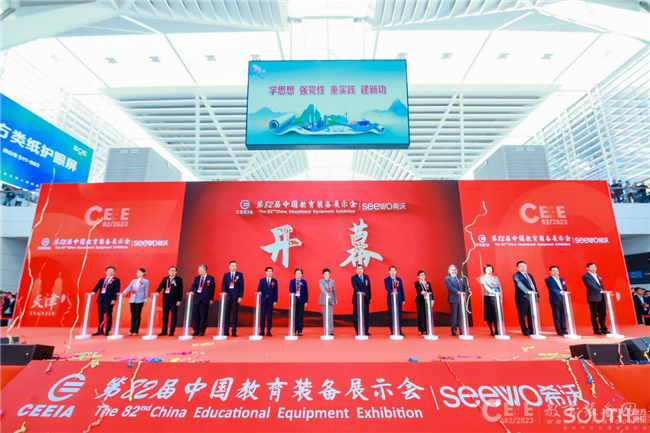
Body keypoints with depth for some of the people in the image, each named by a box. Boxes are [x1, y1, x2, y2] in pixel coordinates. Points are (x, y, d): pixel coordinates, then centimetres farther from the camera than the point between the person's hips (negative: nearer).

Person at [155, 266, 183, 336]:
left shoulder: (179, 279, -2)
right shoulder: (165, 279, 12)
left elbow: (180, 290, -6)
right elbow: (161, 286, 0)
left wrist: (179, 300, -11)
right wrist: (157, 292, -21)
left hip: (174, 300, -4)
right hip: (165, 299, 4)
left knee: (173, 316, 1)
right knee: (165, 315, 10)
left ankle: (171, 331, 8)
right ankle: (164, 331, 18)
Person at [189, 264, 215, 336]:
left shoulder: (211, 278, -2)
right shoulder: (196, 278, 11)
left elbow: (212, 289, -4)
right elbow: (193, 285, -3)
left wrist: (211, 299, -8)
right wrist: (191, 291, -24)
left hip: (205, 300, -4)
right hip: (196, 299, 4)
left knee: (203, 316, 2)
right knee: (195, 316, 8)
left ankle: (202, 331, 13)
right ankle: (196, 331, 19)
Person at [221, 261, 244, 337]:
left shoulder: (240, 274, 5)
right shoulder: (226, 275, 11)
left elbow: (242, 286, 1)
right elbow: (223, 285, 0)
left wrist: (240, 296, -7)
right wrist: (223, 292, -19)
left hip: (236, 297, -1)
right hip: (227, 296, 2)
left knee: (234, 314, 2)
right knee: (226, 314, 4)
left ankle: (234, 331, 7)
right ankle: (226, 331, 12)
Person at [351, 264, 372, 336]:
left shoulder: (366, 277, 11)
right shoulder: (354, 278, -2)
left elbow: (369, 287, 12)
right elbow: (354, 286, -20)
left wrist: (370, 297, 8)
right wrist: (358, 291, -39)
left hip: (366, 299, 3)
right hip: (357, 299, -3)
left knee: (366, 315, 5)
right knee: (356, 316, -1)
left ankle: (366, 331, 14)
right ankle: (358, 331, 6)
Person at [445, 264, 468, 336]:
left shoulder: (461, 278, 16)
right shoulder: (447, 278, 2)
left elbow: (465, 287, 10)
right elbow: (450, 287, -13)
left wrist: (465, 296, -5)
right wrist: (458, 292, -24)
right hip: (454, 299, -4)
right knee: (454, 315, 0)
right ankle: (454, 331, 7)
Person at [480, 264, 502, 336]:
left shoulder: (496, 277, 15)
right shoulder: (483, 278, 2)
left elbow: (500, 288, 11)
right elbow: (486, 287, -14)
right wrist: (494, 292, -29)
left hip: (497, 297, 3)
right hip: (488, 297, -3)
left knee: (497, 314, -1)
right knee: (489, 314, -1)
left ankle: (497, 331, 3)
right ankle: (491, 331, 5)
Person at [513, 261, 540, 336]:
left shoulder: (529, 275, 19)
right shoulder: (516, 275, -4)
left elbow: (534, 285, 19)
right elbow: (520, 284, -20)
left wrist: (537, 295, 12)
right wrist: (528, 291, -34)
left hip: (532, 298, 6)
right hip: (523, 298, -6)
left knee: (531, 315, 7)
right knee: (522, 315, -1)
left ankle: (531, 330, 15)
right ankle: (525, 331, 8)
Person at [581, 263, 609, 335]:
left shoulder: (598, 276, 18)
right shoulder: (585, 276, -8)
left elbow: (601, 285, 20)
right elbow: (591, 285, -19)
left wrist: (604, 292, 12)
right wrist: (601, 290, -26)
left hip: (601, 297, 7)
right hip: (593, 298, -7)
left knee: (603, 313, 9)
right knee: (594, 315, 1)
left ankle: (603, 329, 18)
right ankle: (596, 330, 8)